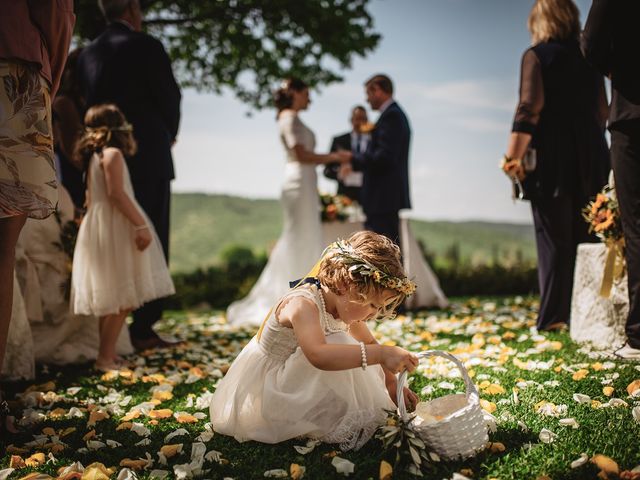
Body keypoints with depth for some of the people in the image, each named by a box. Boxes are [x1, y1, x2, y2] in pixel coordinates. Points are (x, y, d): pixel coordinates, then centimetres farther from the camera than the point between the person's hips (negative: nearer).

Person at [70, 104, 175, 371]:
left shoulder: (92, 156, 17)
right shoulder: (112, 153, -10)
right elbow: (116, 193, -19)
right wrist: (141, 225, -21)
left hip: (98, 226, 10)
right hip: (114, 228, -10)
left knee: (112, 299, 13)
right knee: (123, 297, -8)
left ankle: (107, 354, 17)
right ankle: (105, 357, -8)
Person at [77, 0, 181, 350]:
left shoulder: (88, 53, 12)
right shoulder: (146, 46, -5)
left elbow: (89, 102, 12)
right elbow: (169, 96, -3)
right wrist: (169, 134, 15)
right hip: (148, 156, -6)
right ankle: (143, 328, -4)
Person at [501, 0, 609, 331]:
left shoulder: (537, 56, -2)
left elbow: (530, 109, -13)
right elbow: (601, 110, 17)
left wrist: (513, 155, -14)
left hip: (552, 157, -4)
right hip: (591, 156, 5)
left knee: (553, 239, -3)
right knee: (586, 238, 8)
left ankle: (553, 316, -5)